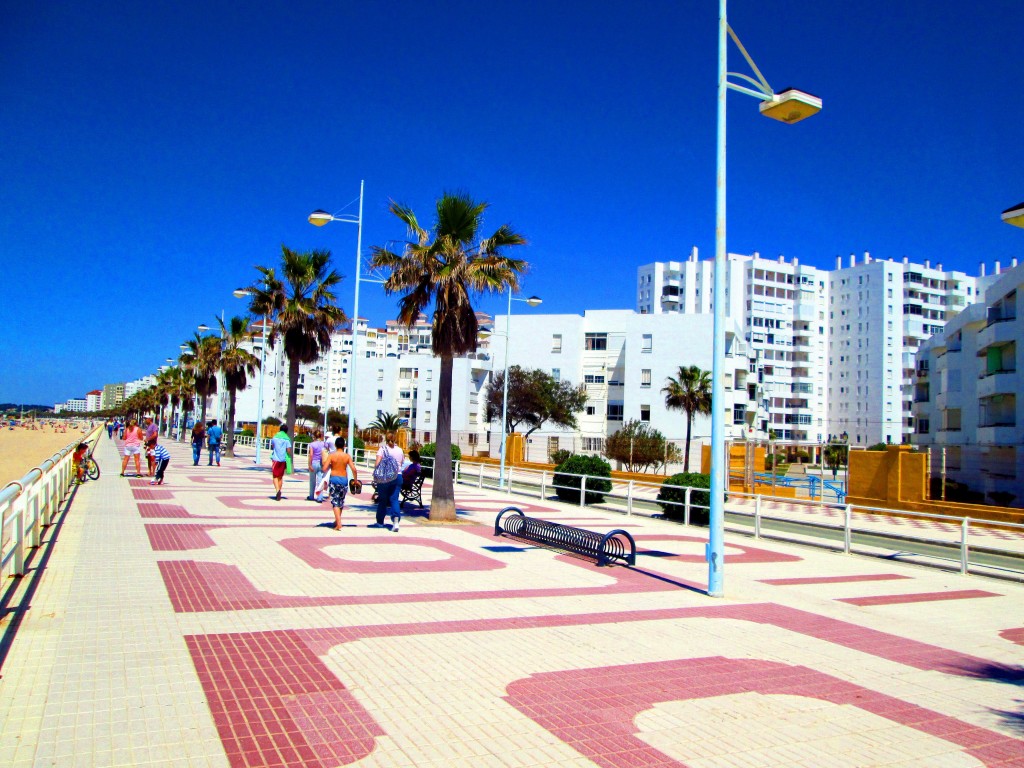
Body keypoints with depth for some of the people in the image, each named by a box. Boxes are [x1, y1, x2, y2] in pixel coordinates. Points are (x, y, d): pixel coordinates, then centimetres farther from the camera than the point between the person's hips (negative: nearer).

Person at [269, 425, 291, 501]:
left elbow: (272, 447, 16)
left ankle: (277, 490, -20)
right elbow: (288, 451, -8)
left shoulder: (274, 437, 1)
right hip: (283, 460, 1)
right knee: (280, 476, 13)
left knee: (275, 476, 4)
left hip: (275, 459, -1)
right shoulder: (287, 439, -3)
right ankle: (279, 493, 14)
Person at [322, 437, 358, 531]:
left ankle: (338, 524, -12)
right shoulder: (347, 456, -2)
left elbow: (324, 469, -11)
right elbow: (354, 470, -6)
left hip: (334, 479, -2)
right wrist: (355, 480, 7)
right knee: (341, 501, 18)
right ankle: (337, 521, 33)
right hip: (344, 479, 2)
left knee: (335, 502, -1)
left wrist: (330, 466, 9)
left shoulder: (331, 455, -6)